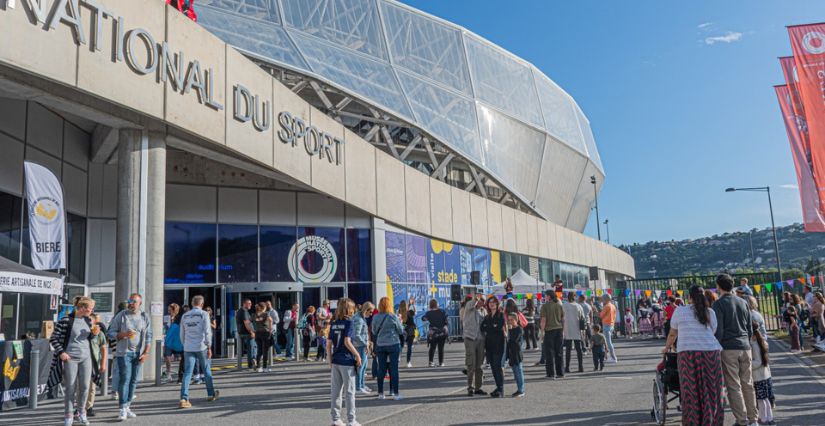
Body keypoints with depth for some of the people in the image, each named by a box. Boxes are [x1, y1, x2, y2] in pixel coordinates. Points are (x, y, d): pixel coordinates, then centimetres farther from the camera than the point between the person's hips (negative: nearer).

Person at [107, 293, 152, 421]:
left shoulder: (144, 317, 6)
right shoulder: (121, 316, -1)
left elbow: (148, 337, 7)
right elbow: (110, 333, 0)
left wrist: (146, 353, -1)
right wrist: (123, 334, -16)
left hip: (138, 353, 3)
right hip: (124, 352, -3)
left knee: (134, 380, 7)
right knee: (125, 379, -10)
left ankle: (128, 407, 17)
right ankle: (123, 409, -7)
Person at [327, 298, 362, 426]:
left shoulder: (334, 324, 7)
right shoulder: (348, 322, -10)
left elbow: (328, 344, 6)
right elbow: (347, 342, -18)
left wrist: (330, 361, 12)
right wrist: (358, 355, -10)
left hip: (335, 361, 6)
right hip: (347, 361, -6)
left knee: (335, 391, 11)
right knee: (350, 392, 3)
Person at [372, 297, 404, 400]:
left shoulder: (375, 317, -3)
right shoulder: (393, 317, -11)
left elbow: (374, 331, 10)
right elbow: (401, 331, -1)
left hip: (380, 346, 3)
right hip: (393, 344, -3)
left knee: (381, 369, 8)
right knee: (394, 369, 2)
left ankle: (380, 393, 13)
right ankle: (395, 393, 2)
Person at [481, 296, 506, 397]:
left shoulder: (501, 315, -1)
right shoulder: (487, 317, 16)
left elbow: (500, 327, -13)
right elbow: (482, 328, 6)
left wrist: (488, 329, 0)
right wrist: (493, 328, -6)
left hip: (498, 344, -6)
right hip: (489, 344, 6)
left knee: (498, 366, -10)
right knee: (493, 367, 7)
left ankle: (501, 390, -8)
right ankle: (498, 387, 17)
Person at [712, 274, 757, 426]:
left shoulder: (718, 304, -6)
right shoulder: (743, 302, 12)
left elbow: (718, 330, -11)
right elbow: (750, 328, 15)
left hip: (728, 348, -5)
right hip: (745, 347, 6)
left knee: (734, 386, -2)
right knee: (748, 384, 11)